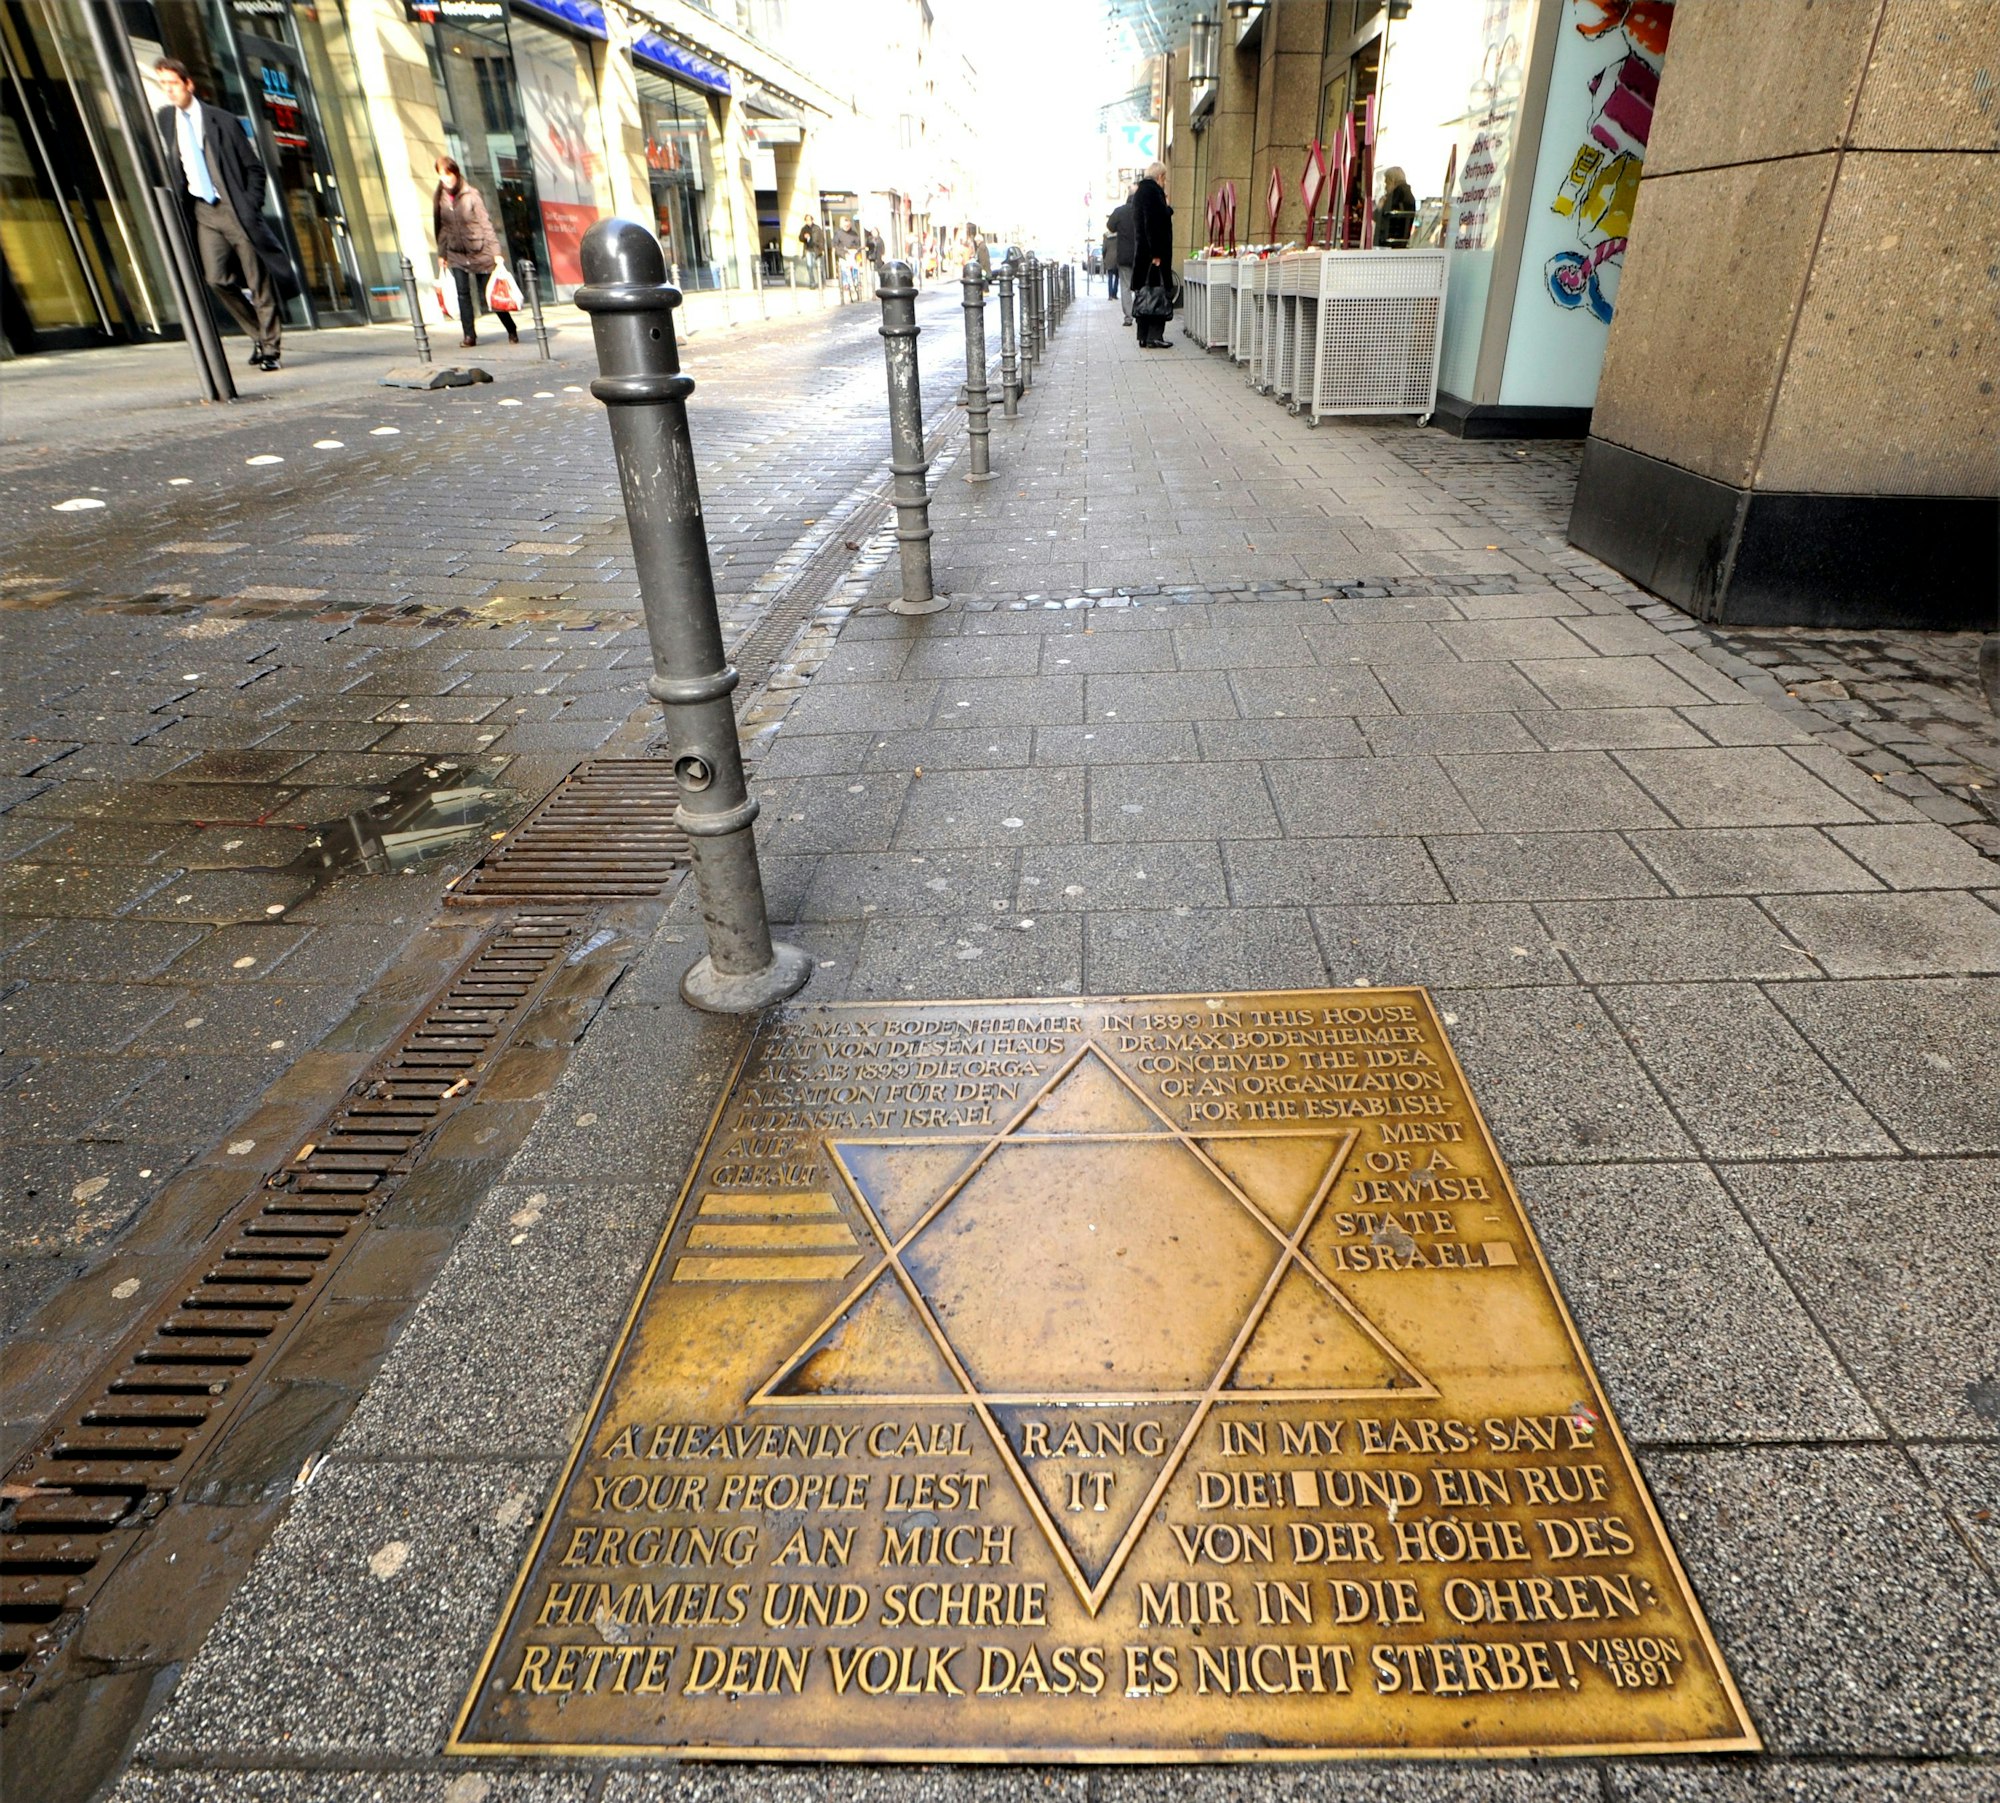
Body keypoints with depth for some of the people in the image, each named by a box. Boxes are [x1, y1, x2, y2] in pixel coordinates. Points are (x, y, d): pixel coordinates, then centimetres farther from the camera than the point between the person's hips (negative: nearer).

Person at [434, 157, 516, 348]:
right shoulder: (439, 199, 4)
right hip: (456, 254, 3)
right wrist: (442, 254, 13)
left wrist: (496, 252, -13)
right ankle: (469, 335, -4)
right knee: (463, 294, -7)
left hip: (480, 252, -3)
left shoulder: (471, 195, -7)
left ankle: (512, 331, 16)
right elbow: (442, 228, 12)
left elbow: (486, 223, -8)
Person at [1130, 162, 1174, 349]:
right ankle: (1154, 337, -8)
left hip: (1142, 253, 10)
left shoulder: (1141, 190, 18)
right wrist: (1156, 253, -22)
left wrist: (1166, 209, 13)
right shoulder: (1152, 190, -11)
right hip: (1153, 252, -10)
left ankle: (1144, 337, 12)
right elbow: (1151, 224, -20)